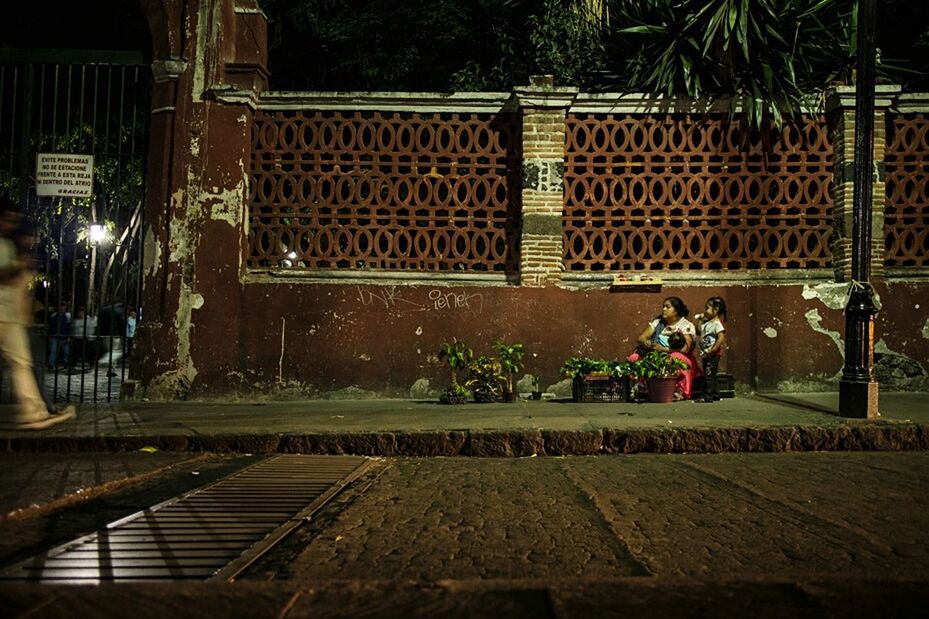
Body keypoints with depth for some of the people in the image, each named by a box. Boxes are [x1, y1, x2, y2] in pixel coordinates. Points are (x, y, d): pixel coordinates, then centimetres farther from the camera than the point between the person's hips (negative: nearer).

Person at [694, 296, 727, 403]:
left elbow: (721, 338, -22)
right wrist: (700, 320, 9)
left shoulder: (717, 323, -15)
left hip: (713, 354, -9)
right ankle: (715, 395, 25)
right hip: (706, 354, 9)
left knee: (709, 374, -9)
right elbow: (700, 333, 18)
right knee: (712, 375, 16)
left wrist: (711, 351, -22)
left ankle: (707, 396, -8)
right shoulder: (706, 323, 11)